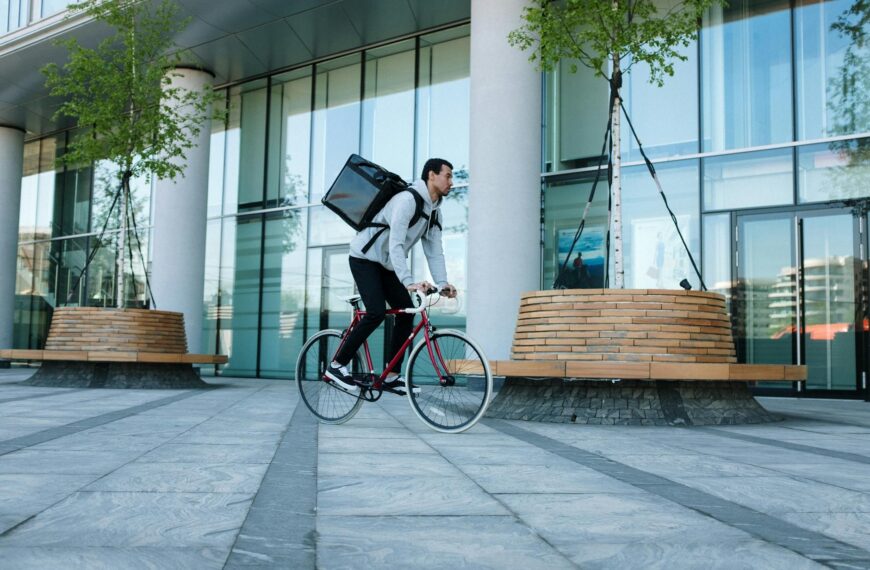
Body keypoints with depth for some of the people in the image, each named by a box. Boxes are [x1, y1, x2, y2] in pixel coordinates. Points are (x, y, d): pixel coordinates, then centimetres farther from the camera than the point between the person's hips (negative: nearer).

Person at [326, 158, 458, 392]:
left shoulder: (433, 211, 4)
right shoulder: (407, 200, -25)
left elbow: (434, 251, 2)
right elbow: (395, 244, -33)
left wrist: (442, 283, -12)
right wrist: (409, 282, -41)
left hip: (386, 265, 9)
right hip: (365, 258, -9)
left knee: (407, 312, -2)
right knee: (377, 312, -21)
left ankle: (392, 376, 4)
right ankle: (337, 365, -9)